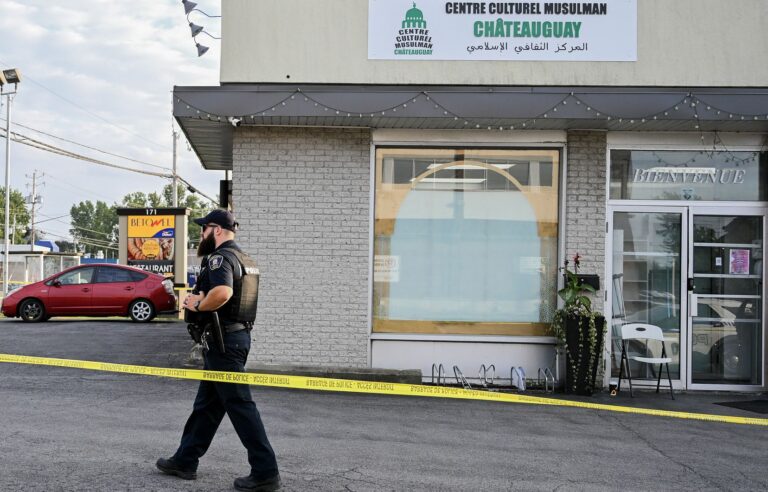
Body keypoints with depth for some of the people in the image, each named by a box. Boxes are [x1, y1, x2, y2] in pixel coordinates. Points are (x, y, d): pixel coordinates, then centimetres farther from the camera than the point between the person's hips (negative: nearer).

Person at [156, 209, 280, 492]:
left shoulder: (220, 258, -14)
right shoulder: (244, 259, 17)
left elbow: (222, 292, -33)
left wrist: (198, 304, -17)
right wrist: (202, 300, 10)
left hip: (222, 340, -10)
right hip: (238, 334, 10)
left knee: (239, 404, -6)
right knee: (206, 403, 17)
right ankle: (185, 461, 28)